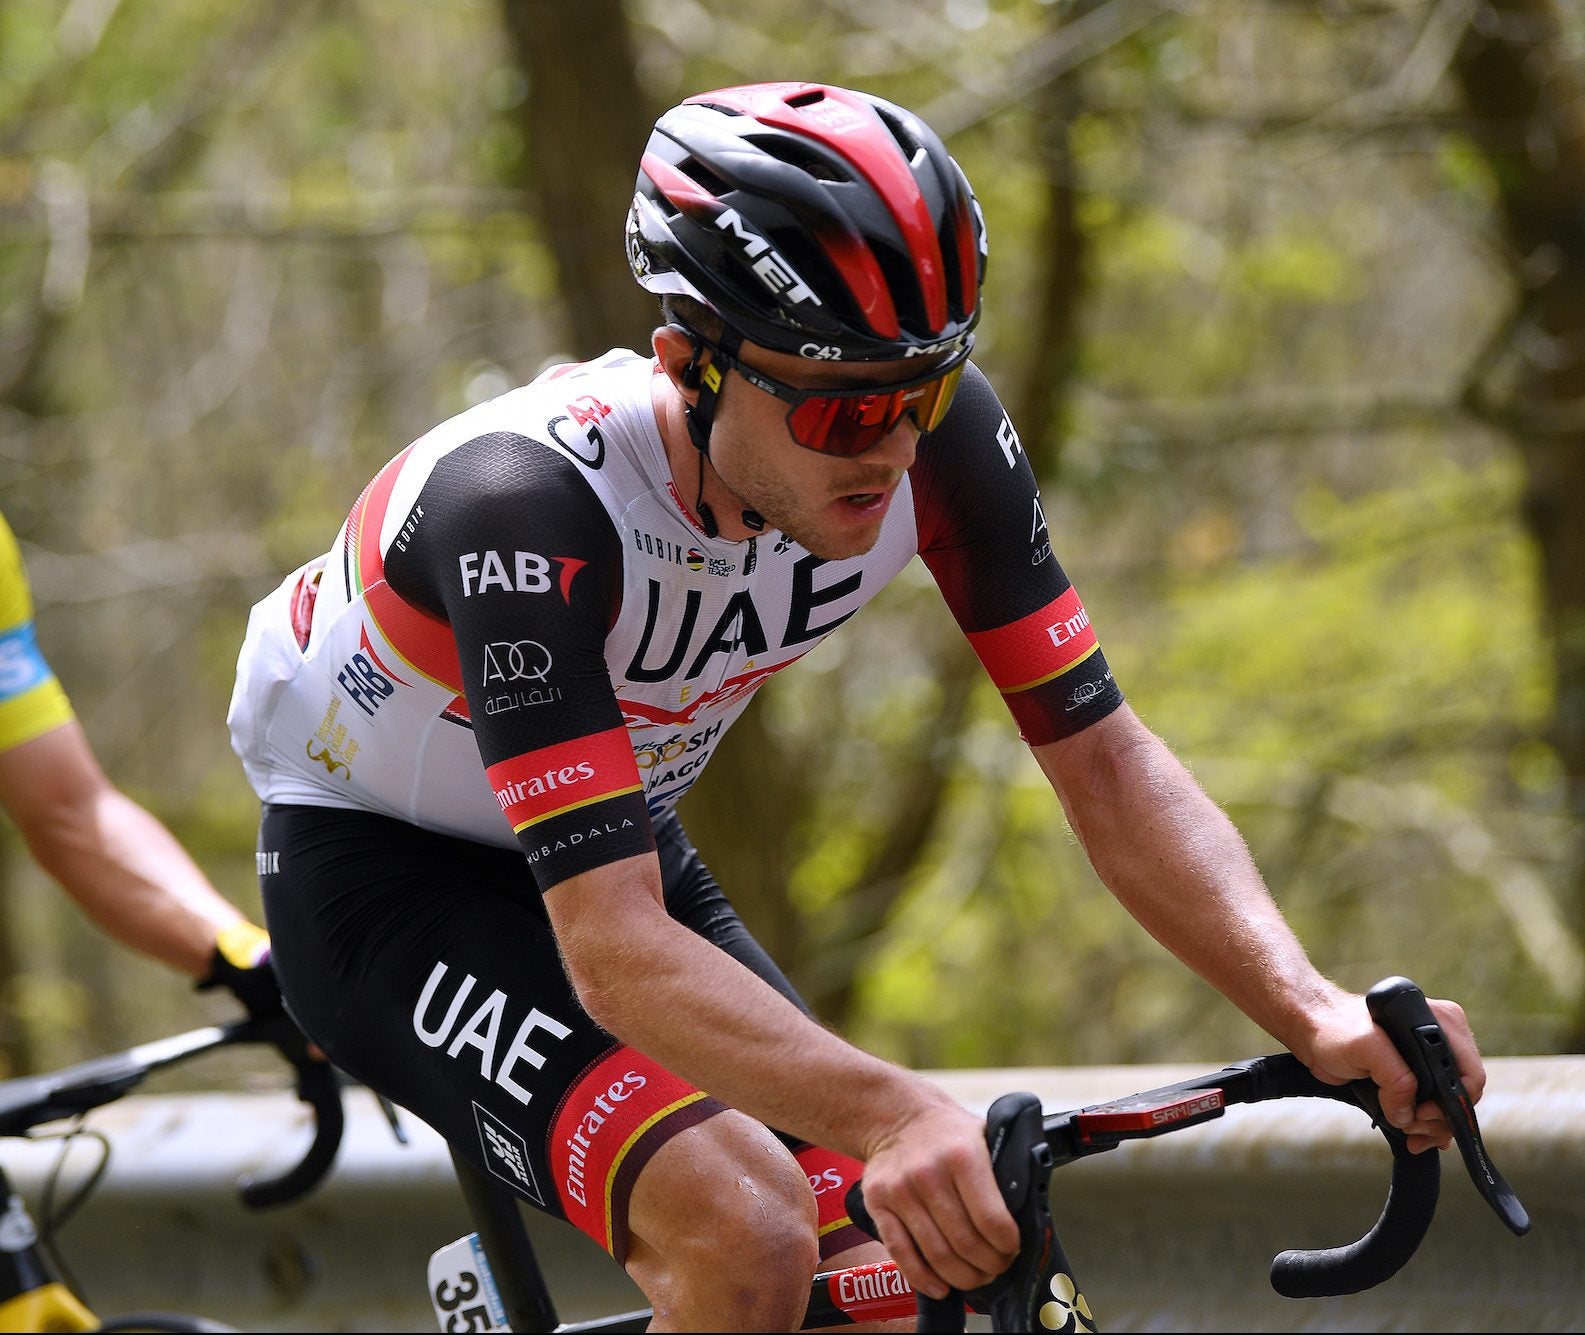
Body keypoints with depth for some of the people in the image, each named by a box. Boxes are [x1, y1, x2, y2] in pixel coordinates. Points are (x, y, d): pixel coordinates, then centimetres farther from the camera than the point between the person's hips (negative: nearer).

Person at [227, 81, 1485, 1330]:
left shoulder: (934, 438, -22)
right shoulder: (527, 501, -38)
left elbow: (1103, 758, -17)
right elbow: (614, 951, -43)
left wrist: (1316, 1013, -33)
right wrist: (893, 1115, -59)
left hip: (618, 833, 6)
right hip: (376, 865, -6)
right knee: (746, 1233, -30)